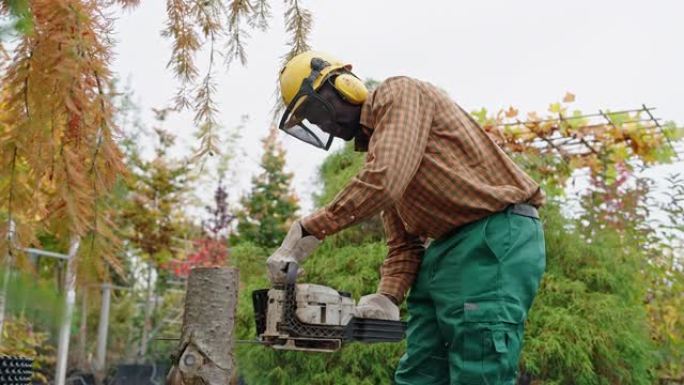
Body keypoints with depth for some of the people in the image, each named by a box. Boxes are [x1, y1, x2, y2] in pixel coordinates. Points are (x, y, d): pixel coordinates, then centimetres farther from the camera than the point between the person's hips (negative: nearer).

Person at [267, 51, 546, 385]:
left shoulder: (398, 95, -5)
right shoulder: (374, 145, 22)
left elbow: (383, 180, -23)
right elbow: (402, 242, 16)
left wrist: (307, 231, -18)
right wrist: (387, 297, -1)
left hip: (497, 236, -10)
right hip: (445, 247, 10)